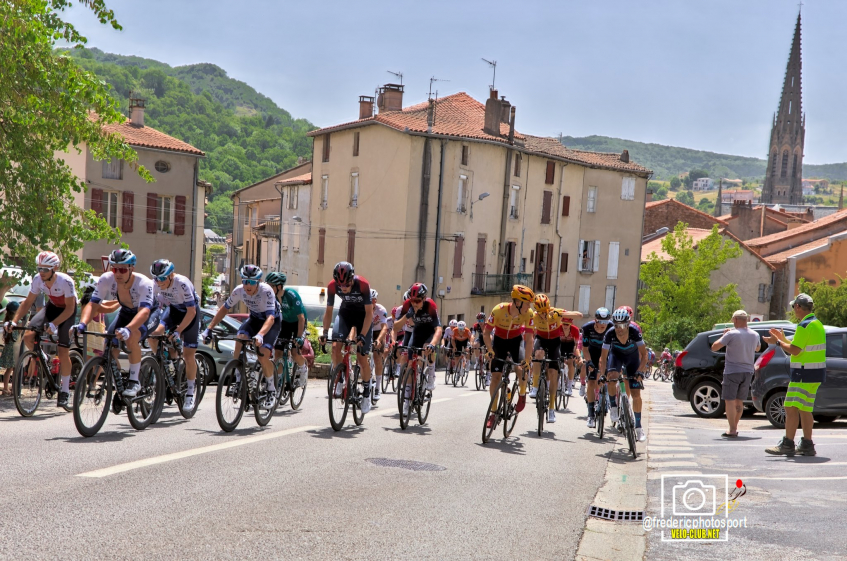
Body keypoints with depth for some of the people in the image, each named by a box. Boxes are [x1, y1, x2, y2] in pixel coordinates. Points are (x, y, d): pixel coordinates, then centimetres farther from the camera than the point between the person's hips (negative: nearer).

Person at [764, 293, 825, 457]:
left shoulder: (804, 325, -16)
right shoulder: (817, 324, 16)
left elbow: (794, 350, -19)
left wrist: (777, 342, -5)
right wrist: (783, 339, 23)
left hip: (804, 374, -10)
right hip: (816, 373, 10)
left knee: (792, 408, -9)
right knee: (805, 409, 14)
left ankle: (787, 445, -10)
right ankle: (807, 445, 17)